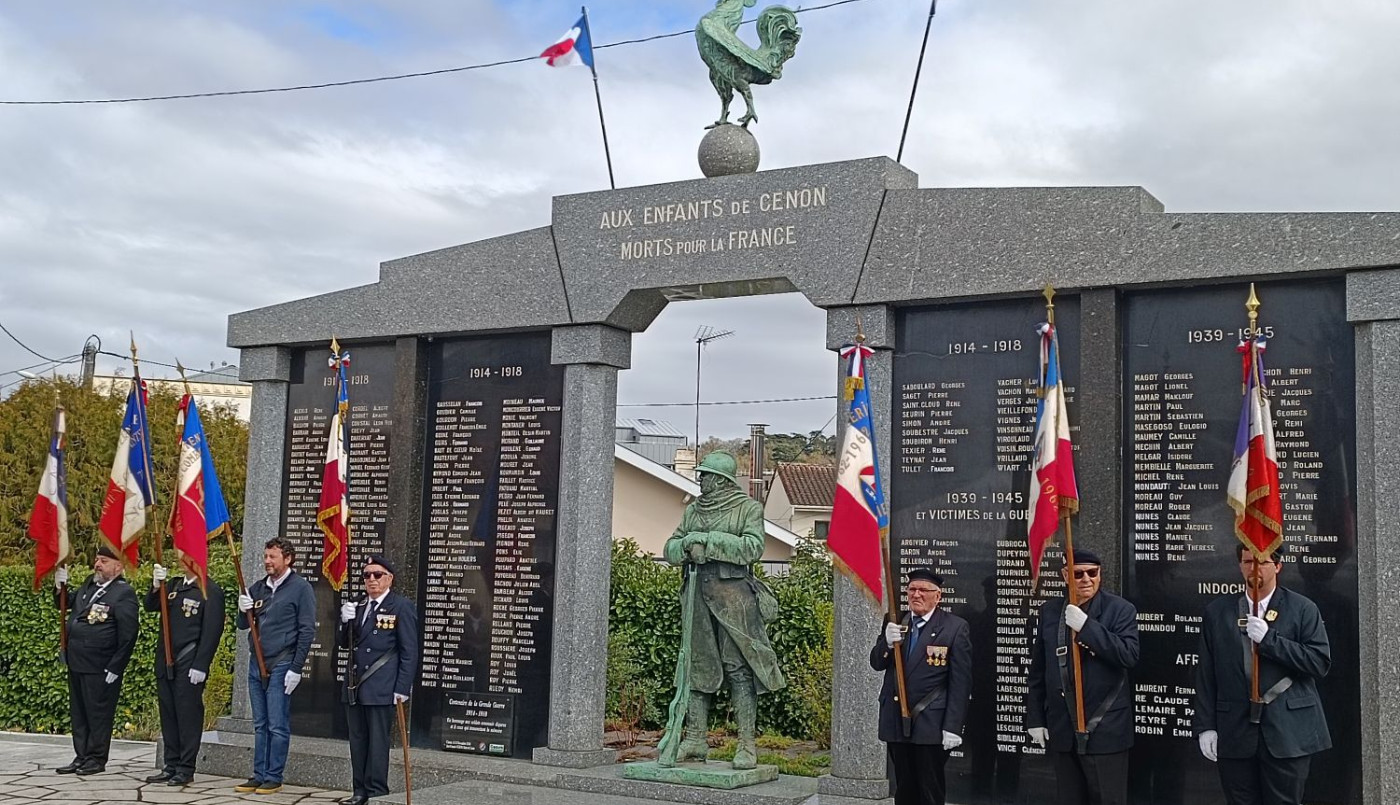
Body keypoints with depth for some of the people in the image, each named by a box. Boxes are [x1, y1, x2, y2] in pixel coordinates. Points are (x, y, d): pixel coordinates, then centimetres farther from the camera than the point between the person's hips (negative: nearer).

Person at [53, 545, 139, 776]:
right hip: (76, 662, 8)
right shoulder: (88, 586, 12)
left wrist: (115, 668, -17)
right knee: (78, 712, 15)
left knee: (98, 713, 1)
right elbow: (67, 607, 27)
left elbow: (128, 634, -16)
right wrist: (61, 587, 8)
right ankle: (81, 757, 25)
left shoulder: (123, 593, -13)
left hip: (100, 668, -8)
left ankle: (97, 759, 11)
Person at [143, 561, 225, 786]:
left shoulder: (211, 591, -8)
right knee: (168, 715, 12)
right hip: (165, 663, 7)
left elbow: (212, 631, -12)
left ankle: (186, 769, 6)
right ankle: (171, 765, 20)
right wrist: (156, 587, -9)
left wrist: (200, 666, -17)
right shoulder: (174, 587, 14)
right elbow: (151, 606, 10)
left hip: (189, 665, -7)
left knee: (188, 715, -1)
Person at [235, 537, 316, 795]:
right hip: (256, 665, 6)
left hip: (281, 666, -6)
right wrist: (243, 611, -7)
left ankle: (274, 778, 5)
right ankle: (259, 775, 17)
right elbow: (243, 625, 16)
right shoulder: (258, 588, 12)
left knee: (278, 726, -2)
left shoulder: (300, 588, -5)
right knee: (260, 725, 11)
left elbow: (307, 630, -8)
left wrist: (296, 669, -12)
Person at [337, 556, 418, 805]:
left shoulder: (402, 607, -5)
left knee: (378, 741, -2)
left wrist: (402, 689, -13)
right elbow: (344, 643, 18)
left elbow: (409, 652, -7)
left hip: (381, 688, -6)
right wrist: (346, 621, -3)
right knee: (357, 740, 10)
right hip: (355, 686, 6)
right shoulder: (358, 607, 15)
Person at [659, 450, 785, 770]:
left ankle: (747, 745, -4)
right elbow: (670, 549, 15)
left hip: (734, 594, -5)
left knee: (739, 668, -7)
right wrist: (687, 545, -8)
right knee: (698, 666, 7)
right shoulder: (693, 510, 18)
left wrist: (707, 540, -13)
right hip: (698, 593, 5)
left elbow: (752, 547, -13)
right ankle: (695, 740, 13)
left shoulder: (748, 508, 2)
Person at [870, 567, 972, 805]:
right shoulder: (894, 623, 8)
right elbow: (876, 663, 7)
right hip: (896, 723, 5)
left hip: (931, 726, -5)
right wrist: (887, 643, -14)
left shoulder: (955, 627, -7)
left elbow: (961, 682, -9)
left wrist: (953, 726, -14)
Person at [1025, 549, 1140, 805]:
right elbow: (1038, 671, 12)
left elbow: (1129, 655, -17)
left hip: (1105, 729, -4)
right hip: (1061, 728, 4)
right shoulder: (1050, 611, 8)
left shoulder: (1120, 609, -3)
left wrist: (1086, 626, -22)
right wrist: (1035, 718, 9)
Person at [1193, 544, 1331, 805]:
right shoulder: (1217, 612, 9)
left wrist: (1269, 638, -15)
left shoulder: (1303, 610, 4)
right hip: (1234, 733, 2)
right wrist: (1205, 725, 1)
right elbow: (1206, 674, 7)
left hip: (1287, 733, -1)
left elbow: (1320, 662, -6)